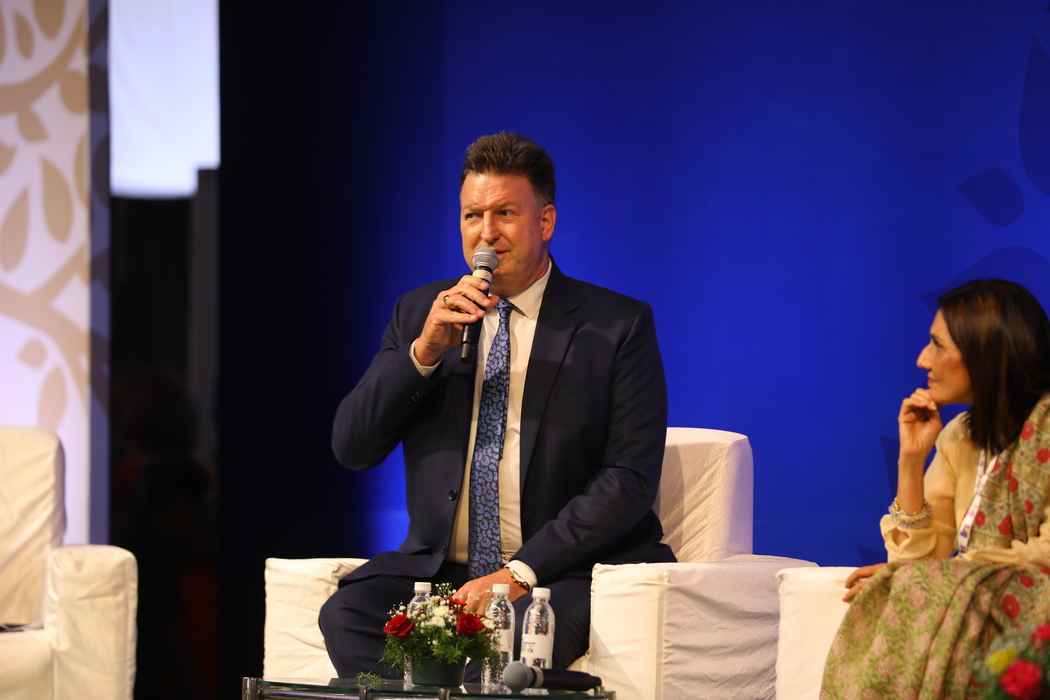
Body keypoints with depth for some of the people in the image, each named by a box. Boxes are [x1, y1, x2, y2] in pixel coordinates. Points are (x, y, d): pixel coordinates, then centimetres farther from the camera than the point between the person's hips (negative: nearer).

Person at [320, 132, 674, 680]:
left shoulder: (617, 326, 0)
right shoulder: (419, 313, 11)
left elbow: (629, 479, -8)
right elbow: (351, 447, 4)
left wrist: (521, 572, -18)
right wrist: (423, 351, -12)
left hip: (562, 572, -4)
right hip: (437, 567, 4)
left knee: (505, 637, -36)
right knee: (347, 615, -25)